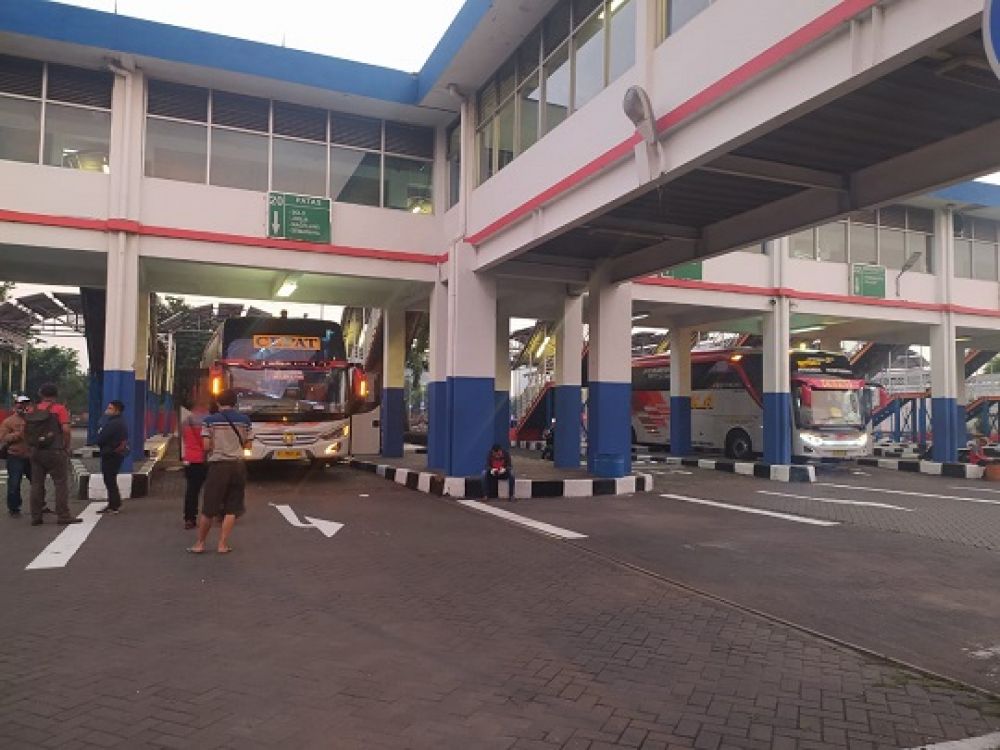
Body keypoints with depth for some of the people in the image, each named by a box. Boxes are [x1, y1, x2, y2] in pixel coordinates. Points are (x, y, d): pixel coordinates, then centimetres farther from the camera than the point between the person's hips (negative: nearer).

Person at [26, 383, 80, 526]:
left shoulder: (31, 411, 8)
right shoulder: (59, 409, -7)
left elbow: (26, 432, 9)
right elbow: (66, 430, -13)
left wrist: (31, 448, 19)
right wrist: (67, 447, -2)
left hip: (36, 452, 5)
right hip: (55, 452, -5)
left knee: (36, 484, 11)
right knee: (61, 484, 0)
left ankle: (35, 517, 13)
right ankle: (63, 516, -2)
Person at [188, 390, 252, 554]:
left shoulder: (210, 420, -3)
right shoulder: (245, 420, 4)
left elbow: (206, 446, -8)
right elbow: (247, 445, 5)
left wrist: (216, 447, 14)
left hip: (218, 465, -2)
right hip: (238, 465, 2)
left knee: (208, 508, 7)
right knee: (232, 508, 8)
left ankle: (200, 544, 17)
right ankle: (223, 545, 7)